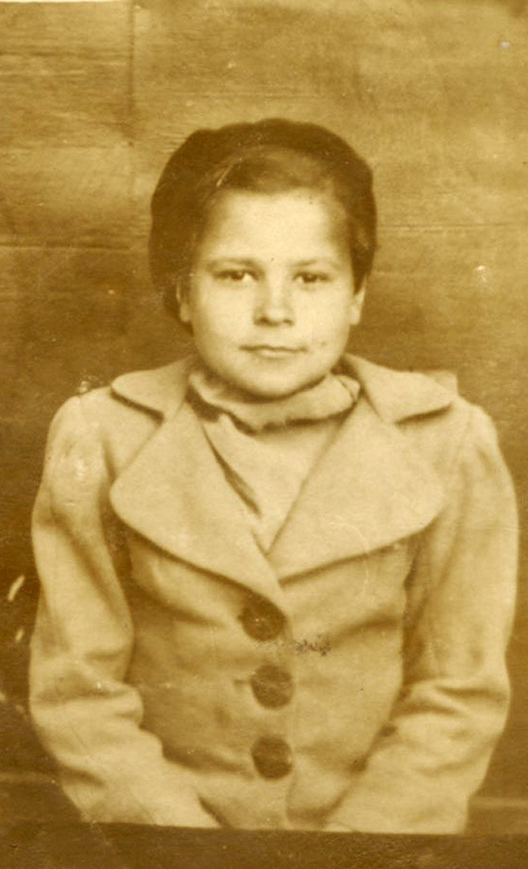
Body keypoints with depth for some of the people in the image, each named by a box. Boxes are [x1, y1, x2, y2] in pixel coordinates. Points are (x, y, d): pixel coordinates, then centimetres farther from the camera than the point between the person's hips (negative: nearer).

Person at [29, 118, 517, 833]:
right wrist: (191, 847, -9)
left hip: (374, 831, 1)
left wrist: (351, 849, -8)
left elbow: (459, 696, -1)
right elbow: (79, 692, -3)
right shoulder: (101, 445, -5)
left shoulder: (448, 448, -5)